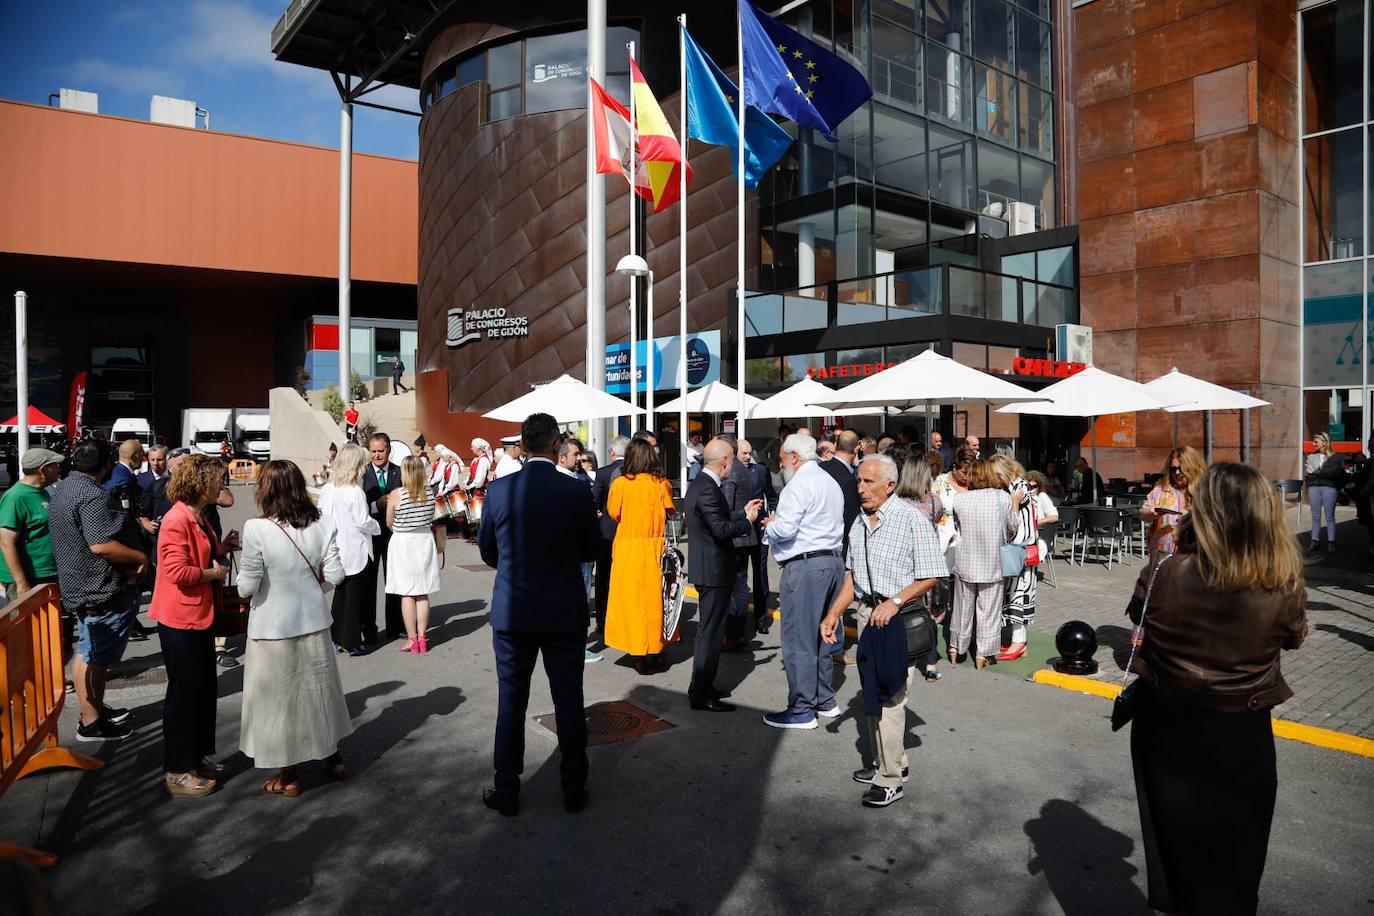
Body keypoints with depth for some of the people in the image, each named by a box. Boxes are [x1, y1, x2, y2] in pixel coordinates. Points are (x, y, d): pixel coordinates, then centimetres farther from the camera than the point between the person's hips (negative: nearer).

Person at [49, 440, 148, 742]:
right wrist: (140, 557, -17)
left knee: (88, 652, 19)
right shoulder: (93, 496, -22)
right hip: (103, 590, -11)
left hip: (80, 584, 11)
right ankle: (91, 723, 5)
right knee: (93, 656, -2)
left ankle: (96, 708, 33)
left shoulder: (64, 489, 13)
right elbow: (101, 545, -30)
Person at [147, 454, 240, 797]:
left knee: (204, 689, 17)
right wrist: (213, 572, -14)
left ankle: (199, 755, 31)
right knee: (183, 693, 0)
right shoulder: (176, 520, -20)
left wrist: (222, 550, 7)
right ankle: (177, 772, 12)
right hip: (180, 620, -10)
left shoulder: (198, 518, 12)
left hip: (200, 616, 10)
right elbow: (177, 571, -27)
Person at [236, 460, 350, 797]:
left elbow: (247, 587, -17)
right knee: (318, 688, 21)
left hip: (273, 627, -4)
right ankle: (333, 758, 35)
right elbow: (335, 573, -5)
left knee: (279, 697, 12)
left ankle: (288, 776, 26)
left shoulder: (256, 529, -20)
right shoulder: (322, 523, -8)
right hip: (314, 621, 4)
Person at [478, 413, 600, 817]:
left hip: (512, 612, 1)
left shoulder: (499, 489, -8)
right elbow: (591, 549, 0)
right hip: (564, 613, -1)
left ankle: (507, 792, 21)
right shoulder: (576, 491, -11)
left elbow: (487, 550, 4)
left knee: (511, 702, 12)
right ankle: (574, 790, 22)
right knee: (569, 703, 11)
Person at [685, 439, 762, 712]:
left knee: (709, 630, 19)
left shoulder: (700, 484, 12)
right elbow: (721, 529, -27)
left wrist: (744, 513, 17)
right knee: (710, 631, -3)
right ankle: (701, 695, 4)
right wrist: (748, 521, -12)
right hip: (713, 570, -11)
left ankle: (701, 687, 30)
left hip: (707, 567, 11)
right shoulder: (707, 489, -21)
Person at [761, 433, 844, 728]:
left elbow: (785, 529, -20)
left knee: (798, 640, -2)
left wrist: (769, 524, 1)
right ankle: (825, 701, 26)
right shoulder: (831, 481, 17)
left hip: (804, 566, -10)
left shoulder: (799, 484, -12)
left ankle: (801, 710, 3)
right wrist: (777, 524, 17)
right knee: (822, 635, 18)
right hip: (834, 561, 10)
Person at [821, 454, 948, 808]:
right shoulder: (860, 522, 11)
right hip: (867, 613, 8)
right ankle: (886, 761, 31)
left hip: (898, 616, -8)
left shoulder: (912, 519, -13)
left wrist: (894, 602, -23)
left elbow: (932, 575, -15)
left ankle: (890, 779, 5)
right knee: (871, 693, 15)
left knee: (888, 698, -6)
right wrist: (833, 614, 12)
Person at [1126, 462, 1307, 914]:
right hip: (1240, 737, 0)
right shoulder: (1284, 588, -21)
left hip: (1167, 727, 0)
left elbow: (1138, 614, -1)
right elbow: (1293, 638, 1)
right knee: (1233, 842, 21)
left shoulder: (1164, 575, -23)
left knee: (1172, 834, 22)